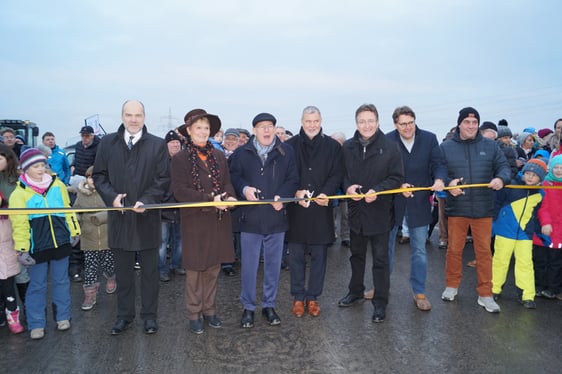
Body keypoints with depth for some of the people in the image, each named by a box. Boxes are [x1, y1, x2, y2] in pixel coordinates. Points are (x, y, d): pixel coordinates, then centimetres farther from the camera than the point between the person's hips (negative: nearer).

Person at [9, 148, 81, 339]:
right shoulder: (19, 193, -7)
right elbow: (19, 224, -9)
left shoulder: (57, 185, 2)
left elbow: (68, 210, 10)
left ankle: (62, 316, 27)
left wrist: (75, 231, 11)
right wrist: (22, 250, -13)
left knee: (61, 281, 13)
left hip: (60, 242, 2)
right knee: (37, 285, 8)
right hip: (37, 246, -2)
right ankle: (36, 324, 21)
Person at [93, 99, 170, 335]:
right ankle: (124, 315, 29)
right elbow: (99, 175, 6)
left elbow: (163, 179, -5)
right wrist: (111, 196, -11)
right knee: (123, 271, 14)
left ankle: (149, 315, 25)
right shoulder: (108, 143, 5)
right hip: (119, 216, 2)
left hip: (147, 217, -2)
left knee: (149, 270, 11)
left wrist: (146, 201, -18)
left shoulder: (157, 145, -2)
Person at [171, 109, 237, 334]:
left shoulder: (219, 156, 9)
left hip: (219, 220, 4)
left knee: (213, 269, 13)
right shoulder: (180, 159, -5)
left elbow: (227, 182, 10)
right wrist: (210, 199, -20)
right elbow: (180, 191, -12)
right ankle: (194, 314, 21)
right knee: (195, 269, 6)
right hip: (195, 221, -4)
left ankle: (209, 310, 28)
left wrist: (229, 197, -13)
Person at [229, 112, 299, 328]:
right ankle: (248, 307, 22)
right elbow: (233, 177, 4)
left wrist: (282, 196, -14)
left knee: (273, 265, 12)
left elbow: (293, 179, 3)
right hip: (250, 219, -1)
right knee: (249, 266, 5)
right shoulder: (242, 153, 2)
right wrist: (244, 189, -16)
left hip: (276, 218, 1)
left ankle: (269, 305, 29)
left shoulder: (286, 152, 4)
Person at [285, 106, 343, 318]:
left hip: (322, 208, 1)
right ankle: (298, 297, 21)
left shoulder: (332, 146, 5)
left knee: (319, 255, 8)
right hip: (296, 209, 0)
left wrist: (327, 193, -15)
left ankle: (312, 297, 23)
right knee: (296, 255, 6)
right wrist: (295, 192, -15)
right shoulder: (290, 146, 3)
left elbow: (337, 174, 2)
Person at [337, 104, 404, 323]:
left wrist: (377, 191, -22)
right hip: (356, 209, 4)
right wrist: (347, 186, -12)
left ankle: (380, 303, 18)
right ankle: (356, 291, 39)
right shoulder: (348, 147, 2)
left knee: (380, 259, 5)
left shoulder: (390, 147, -8)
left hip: (380, 211, -4)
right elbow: (342, 173, 9)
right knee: (356, 255, 20)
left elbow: (397, 178, -8)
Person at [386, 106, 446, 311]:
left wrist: (439, 179, -22)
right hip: (392, 201, -1)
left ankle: (419, 292, 22)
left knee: (419, 249, 8)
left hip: (419, 202, 1)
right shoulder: (387, 141, -9)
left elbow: (438, 163, -2)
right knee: (385, 245, 13)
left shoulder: (429, 139, -3)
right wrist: (399, 186, -22)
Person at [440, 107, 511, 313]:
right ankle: (452, 286, 29)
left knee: (484, 251, 7)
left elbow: (504, 166, 6)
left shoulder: (490, 145, 5)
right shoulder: (446, 147, 1)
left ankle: (485, 294, 19)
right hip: (457, 208, -1)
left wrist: (501, 178, -16)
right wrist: (448, 183, -20)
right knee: (454, 249, 10)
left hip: (483, 209, 1)